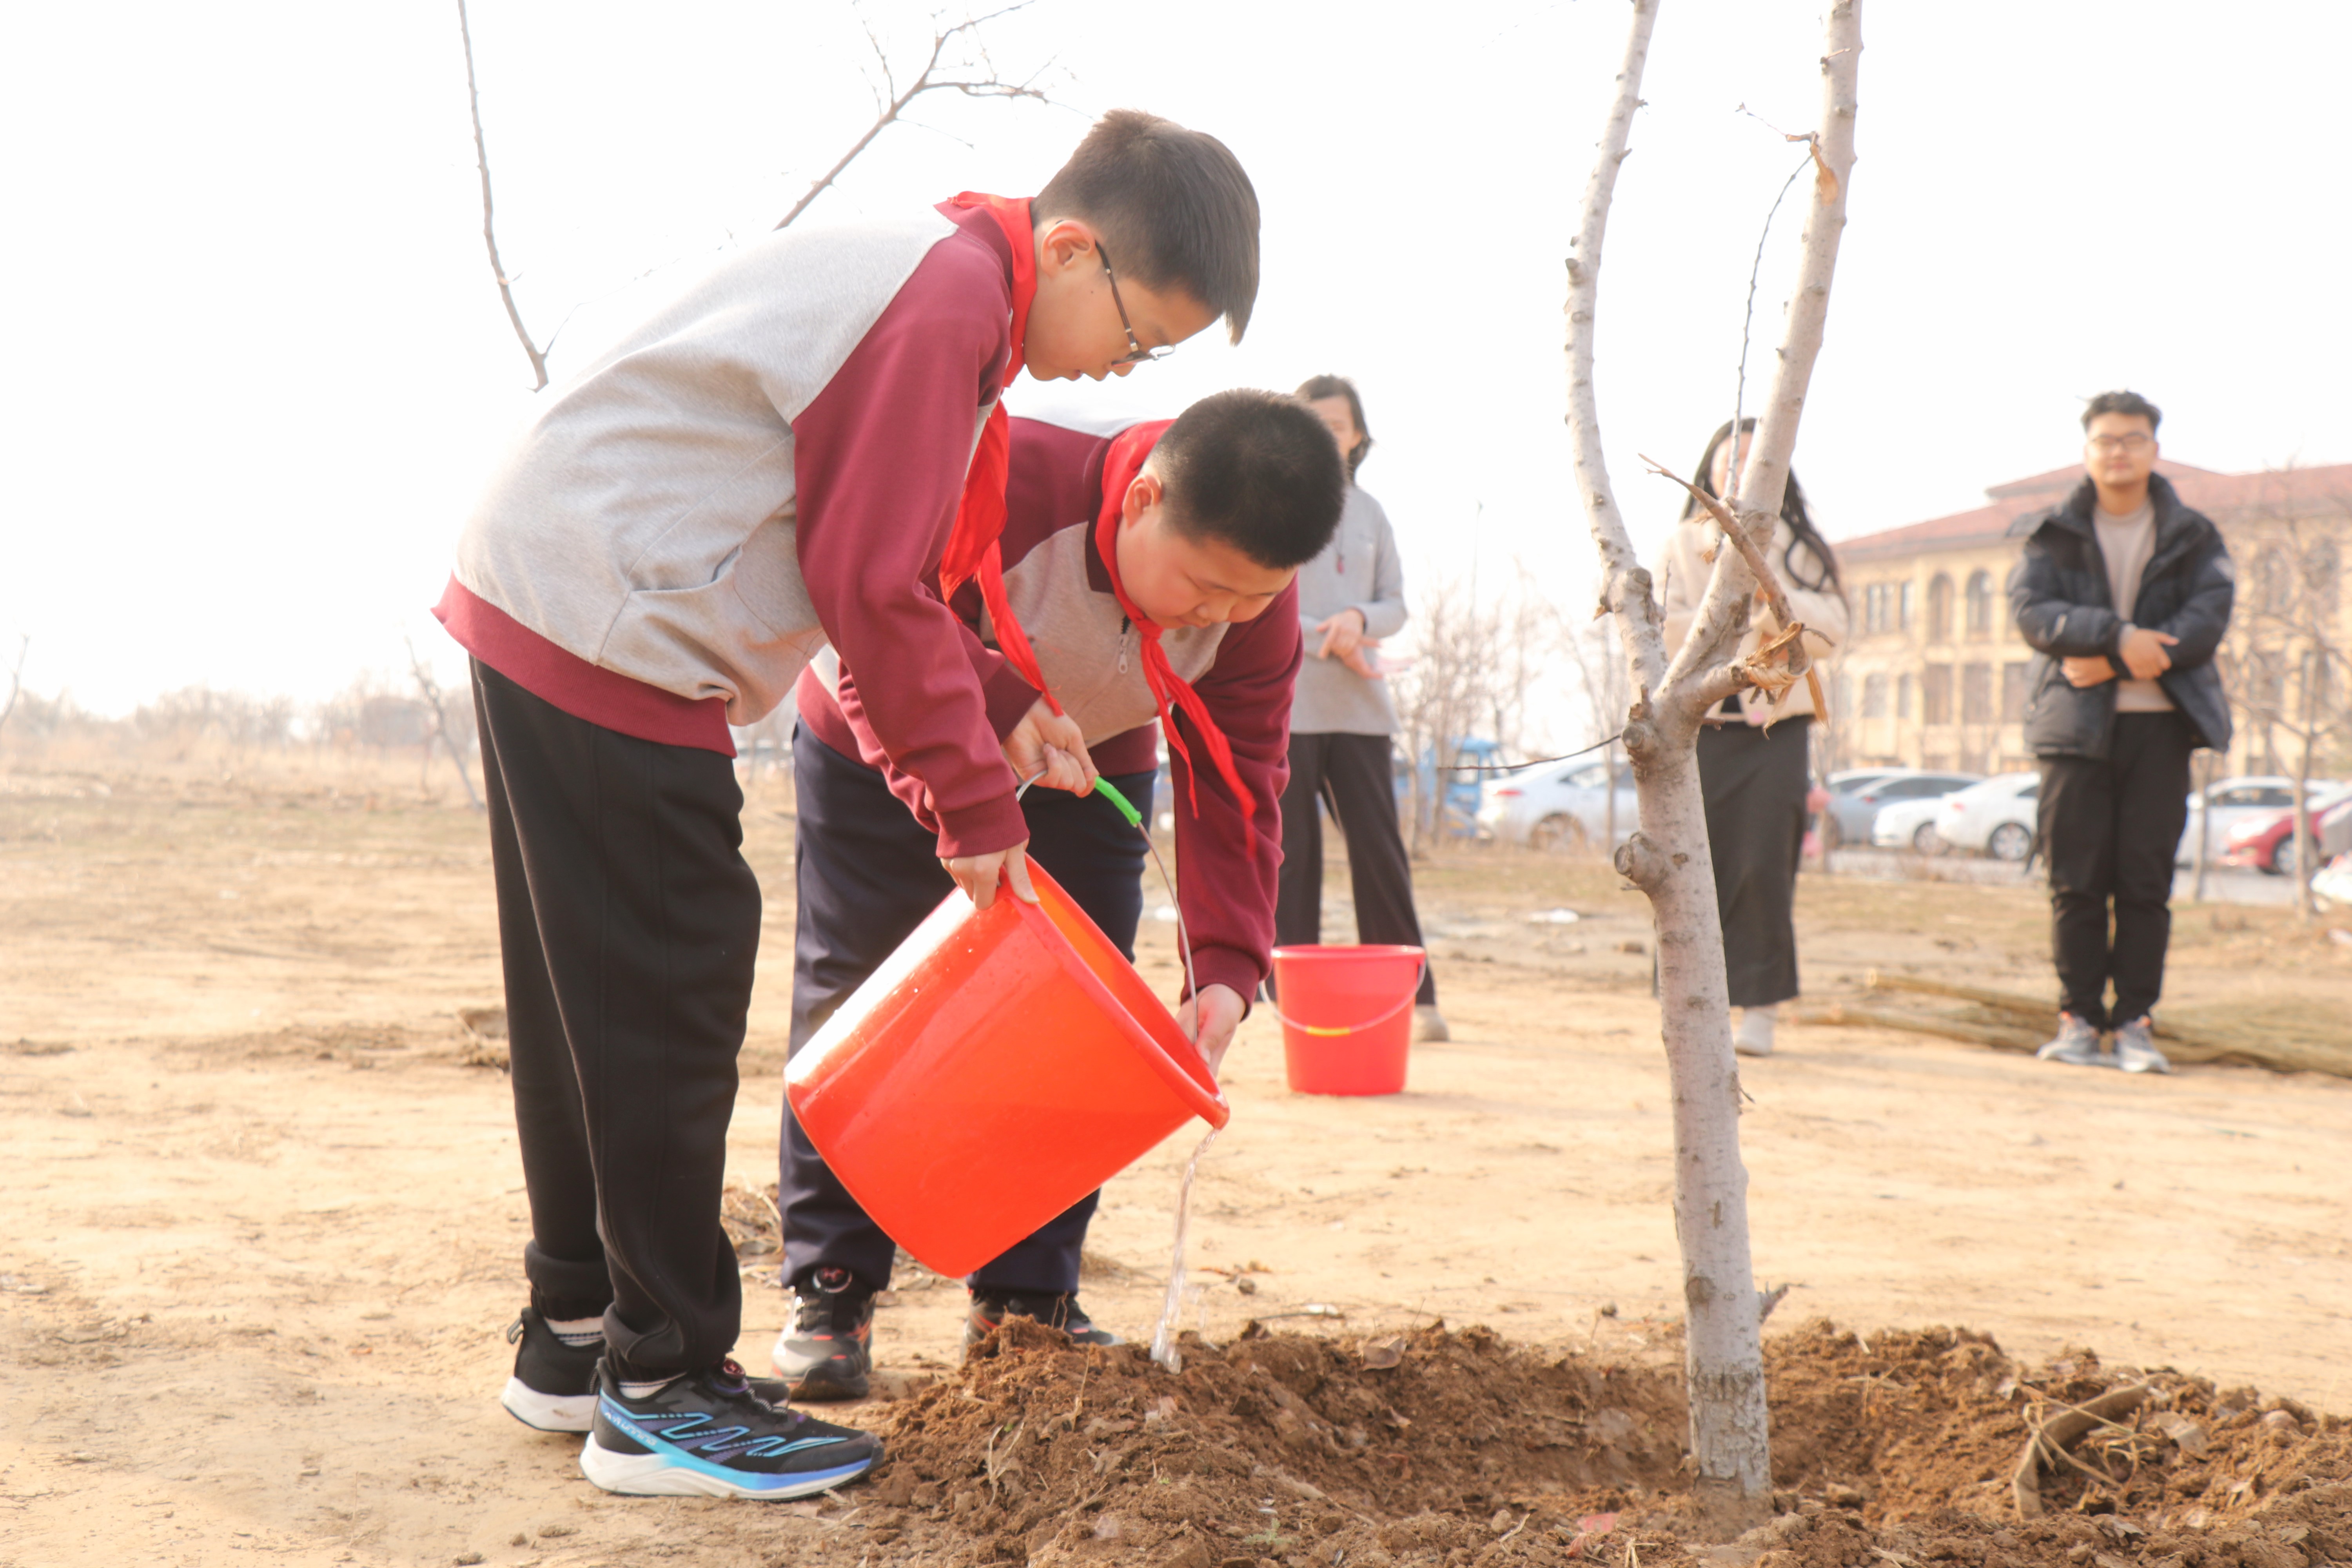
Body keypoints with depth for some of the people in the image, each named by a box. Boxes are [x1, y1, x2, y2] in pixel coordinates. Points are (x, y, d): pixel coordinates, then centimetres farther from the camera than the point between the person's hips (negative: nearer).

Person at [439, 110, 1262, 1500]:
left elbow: (878, 553, 17)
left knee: (589, 1005, 15)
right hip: (605, 636, -11)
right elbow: (872, 582, -19)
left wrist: (990, 715, 9)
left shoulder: (936, 279, 14)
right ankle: (664, 1392, 5)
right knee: (667, 1004, -5)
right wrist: (979, 799, -10)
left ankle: (576, 1337, 27)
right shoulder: (947, 296, -18)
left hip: (537, 604, 11)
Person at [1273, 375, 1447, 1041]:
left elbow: (1397, 604, 14)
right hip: (1282, 704, -3)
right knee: (1291, 857, 0)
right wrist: (1325, 639, -13)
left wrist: (1359, 619, -9)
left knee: (1380, 850, -2)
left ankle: (1413, 995, 1)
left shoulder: (1370, 512, 15)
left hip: (1359, 708, 3)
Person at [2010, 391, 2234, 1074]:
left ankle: (2136, 1019, 4)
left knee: (2147, 880, -1)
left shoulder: (2193, 537, 9)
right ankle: (2078, 1017, 6)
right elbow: (2031, 610, -6)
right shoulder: (2054, 535, 9)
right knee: (2076, 879, -1)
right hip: (2075, 722, 0)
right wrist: (2117, 636, -22)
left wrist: (2112, 661, -14)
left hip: (2158, 721, 0)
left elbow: (2208, 619, -4)